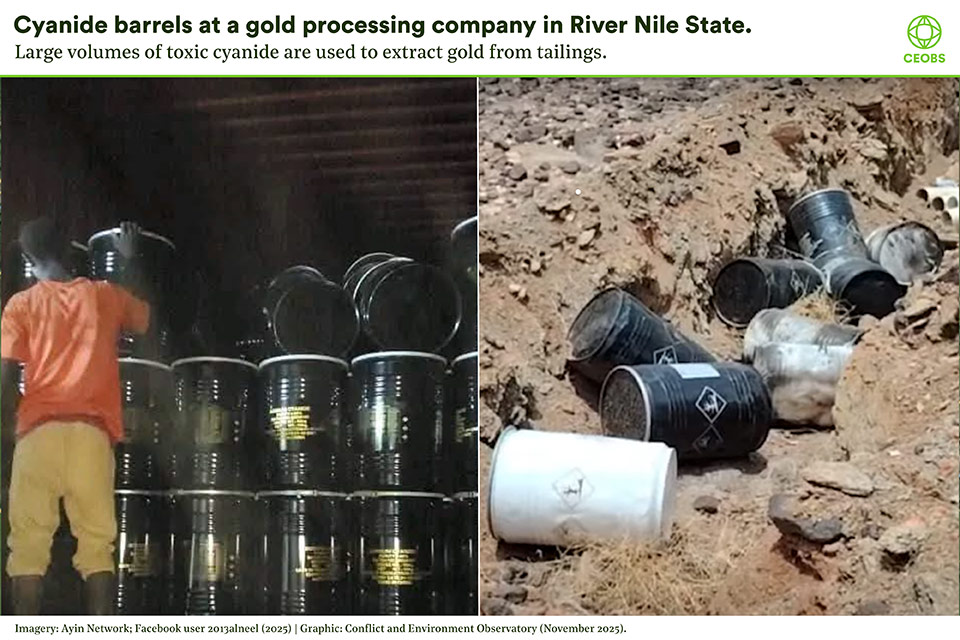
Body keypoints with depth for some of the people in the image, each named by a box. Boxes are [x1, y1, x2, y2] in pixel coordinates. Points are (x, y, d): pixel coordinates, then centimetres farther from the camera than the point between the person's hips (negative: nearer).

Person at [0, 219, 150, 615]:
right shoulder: (105, 295, 15)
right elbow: (149, 318, 35)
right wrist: (130, 261, 44)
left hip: (39, 431, -1)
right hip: (92, 433, 2)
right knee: (97, 544, 3)